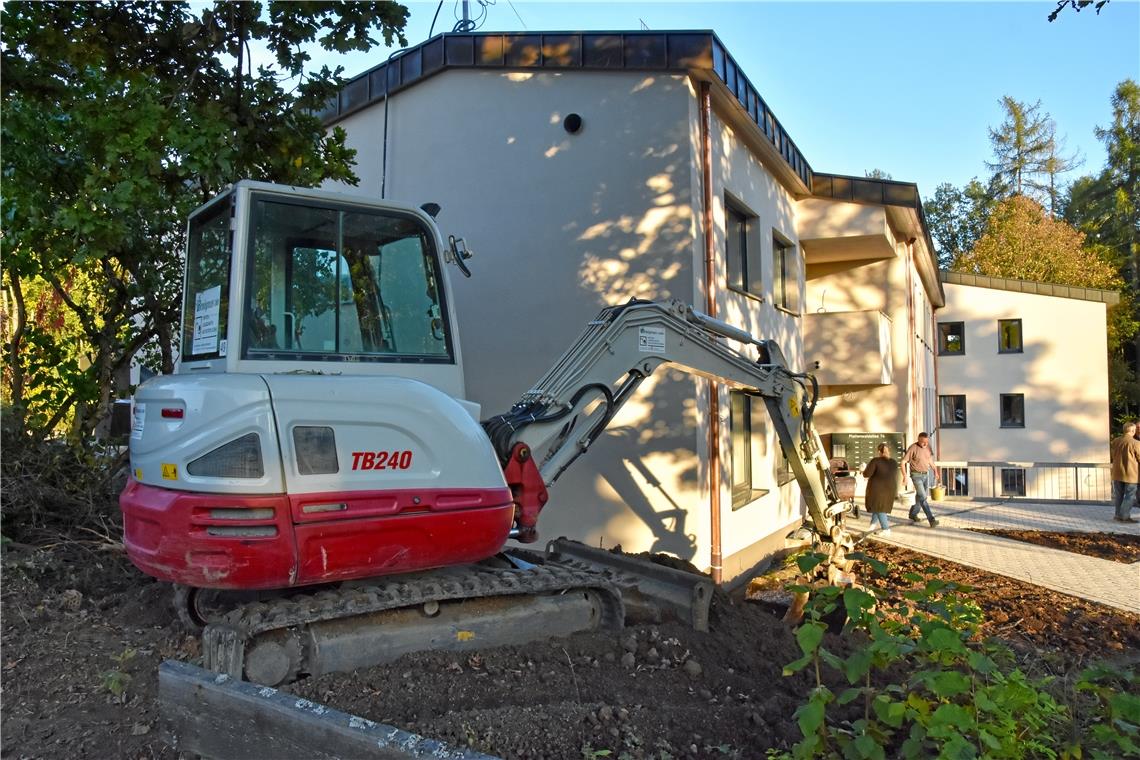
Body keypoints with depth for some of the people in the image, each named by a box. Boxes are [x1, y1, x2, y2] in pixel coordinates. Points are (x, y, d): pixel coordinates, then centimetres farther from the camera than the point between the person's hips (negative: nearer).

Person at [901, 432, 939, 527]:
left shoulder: (927, 447, 1)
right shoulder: (913, 448, -18)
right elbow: (903, 462, -17)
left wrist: (935, 470, 18)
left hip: (926, 475, 7)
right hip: (916, 476, -7)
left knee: (920, 496, 16)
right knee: (923, 498, -13)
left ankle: (913, 514, 35)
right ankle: (931, 520, -17)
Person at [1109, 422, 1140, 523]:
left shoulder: (1115, 442, 2)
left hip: (1117, 473, 5)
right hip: (1131, 474, -5)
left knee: (1118, 495, 13)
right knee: (1130, 496, 2)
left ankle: (1118, 515, 18)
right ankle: (1125, 516, 1)